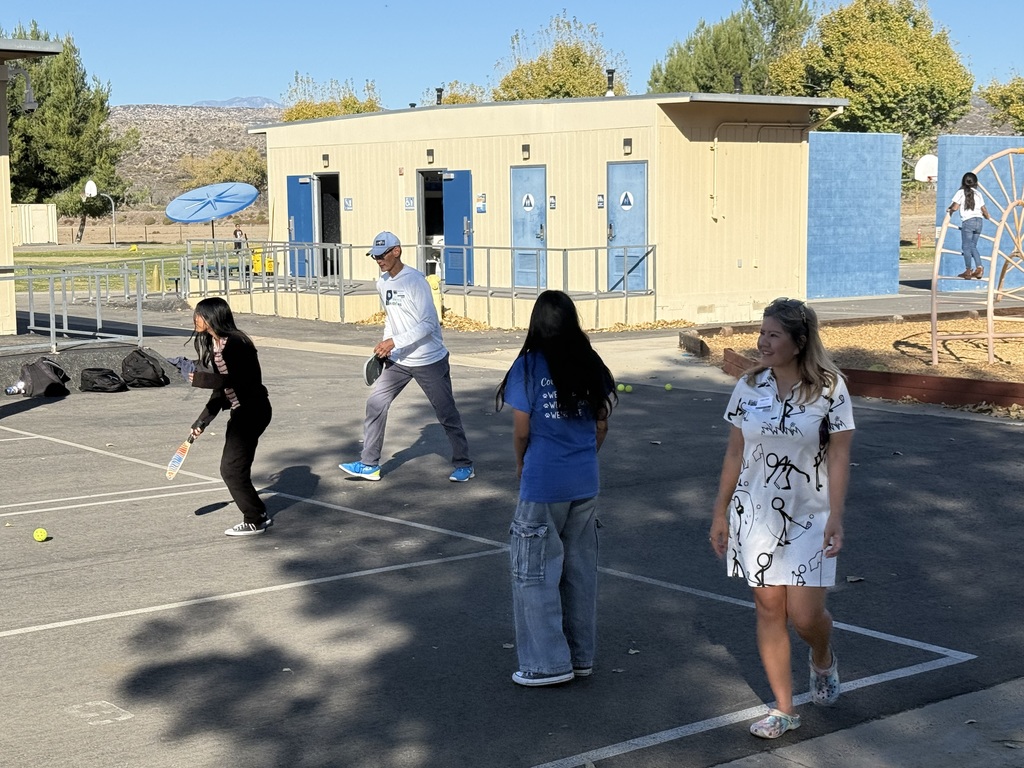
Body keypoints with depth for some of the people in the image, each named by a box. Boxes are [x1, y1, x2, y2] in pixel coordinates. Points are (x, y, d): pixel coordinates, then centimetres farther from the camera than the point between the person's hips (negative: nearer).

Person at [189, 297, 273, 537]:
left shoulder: (234, 344, -19)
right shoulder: (213, 344, 11)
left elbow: (239, 380, -28)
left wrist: (202, 379, -21)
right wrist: (202, 421, 16)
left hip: (252, 410, -10)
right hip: (241, 411, 10)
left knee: (232, 469, -5)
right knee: (235, 469, 12)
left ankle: (255, 520, 7)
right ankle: (259, 516, 22)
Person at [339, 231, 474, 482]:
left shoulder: (415, 280, -18)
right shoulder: (382, 283, 5)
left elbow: (428, 324, -23)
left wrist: (394, 342, -25)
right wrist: (384, 347, 6)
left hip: (429, 360, -7)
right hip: (398, 360, 7)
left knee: (447, 414, 3)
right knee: (376, 403, -1)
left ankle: (464, 465, 16)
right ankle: (369, 464, 6)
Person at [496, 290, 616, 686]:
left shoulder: (528, 366, -12)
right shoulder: (590, 365, 1)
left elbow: (521, 430, -10)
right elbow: (602, 423, 7)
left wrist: (521, 465, 8)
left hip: (542, 486, -5)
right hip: (585, 484, 5)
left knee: (535, 572, 6)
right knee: (580, 570, 15)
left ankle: (548, 662, 9)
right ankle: (581, 656, 24)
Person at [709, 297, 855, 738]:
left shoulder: (829, 388, -8)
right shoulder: (749, 386, 0)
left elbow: (838, 457, -7)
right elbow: (735, 453, 6)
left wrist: (836, 517, -15)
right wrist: (720, 514, 7)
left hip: (809, 518, -3)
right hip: (755, 515, 3)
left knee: (805, 614, -5)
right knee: (769, 608, 5)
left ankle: (822, 659, 32)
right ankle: (783, 709, 16)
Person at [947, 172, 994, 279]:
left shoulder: (961, 192, -2)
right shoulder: (978, 194, 11)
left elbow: (955, 207, -9)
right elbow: (983, 209, 15)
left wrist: (949, 209, 14)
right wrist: (988, 218, 34)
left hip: (968, 222, -5)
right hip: (978, 221, 5)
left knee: (966, 247, 1)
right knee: (972, 246, 15)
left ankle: (968, 271, -1)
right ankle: (979, 268, 2)